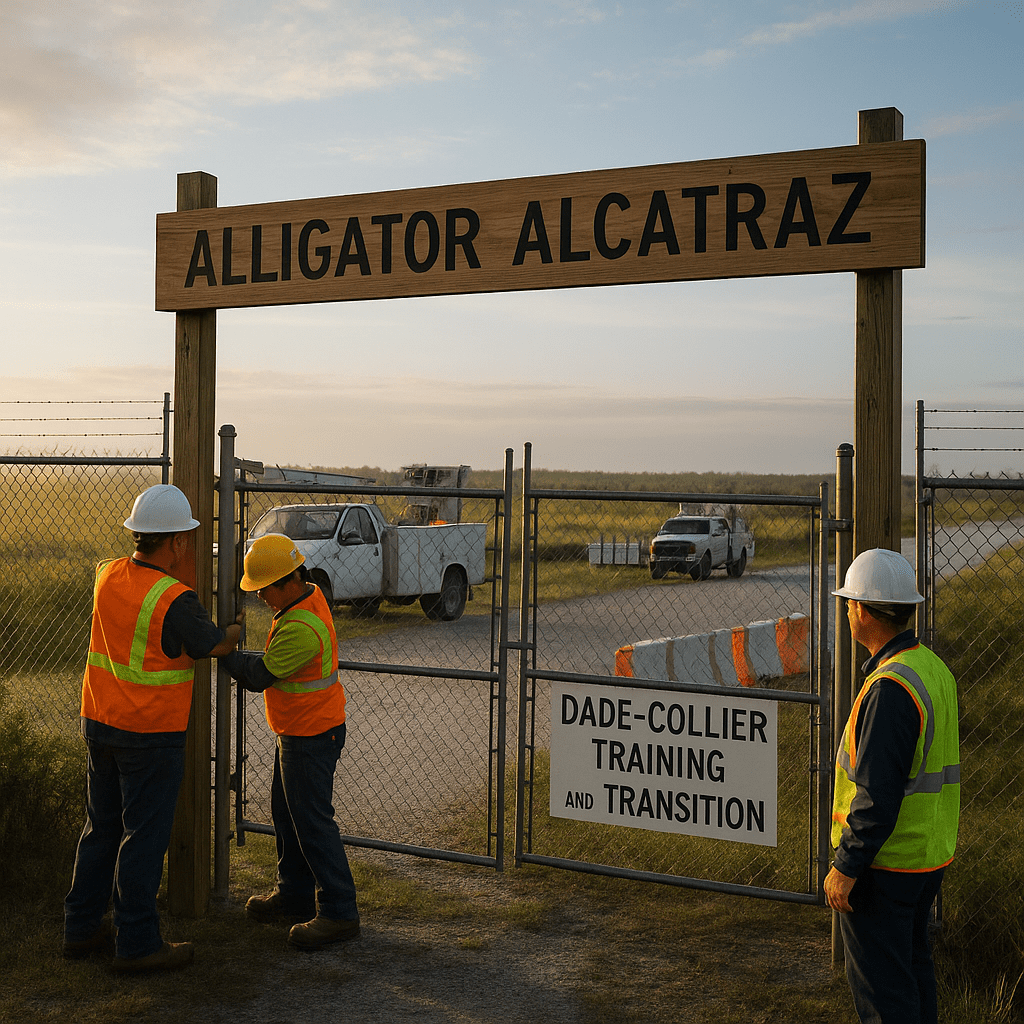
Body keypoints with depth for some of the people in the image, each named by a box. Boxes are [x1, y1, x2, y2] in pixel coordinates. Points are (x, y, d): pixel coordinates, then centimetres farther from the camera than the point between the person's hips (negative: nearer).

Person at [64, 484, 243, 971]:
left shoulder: (109, 575, 0)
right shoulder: (174, 601, -22)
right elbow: (214, 645, -6)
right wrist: (236, 628, 15)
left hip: (99, 723, 8)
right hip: (151, 733, -7)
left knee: (102, 827, 18)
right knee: (144, 836, 2)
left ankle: (82, 929, 26)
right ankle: (137, 943, 10)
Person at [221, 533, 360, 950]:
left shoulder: (301, 628, -28)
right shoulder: (309, 597, 3)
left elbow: (260, 674, -20)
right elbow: (272, 665, 15)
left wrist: (221, 651, -8)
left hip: (311, 736, -10)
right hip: (298, 729, 10)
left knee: (312, 821, -4)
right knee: (286, 811, 18)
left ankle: (338, 912, 3)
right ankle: (295, 896, 29)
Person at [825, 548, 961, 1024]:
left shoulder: (890, 687, -24)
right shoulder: (934, 668, 6)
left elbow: (878, 792, -25)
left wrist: (845, 866, -18)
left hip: (883, 860, -9)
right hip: (929, 854, 9)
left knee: (879, 979, 3)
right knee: (912, 963, 21)